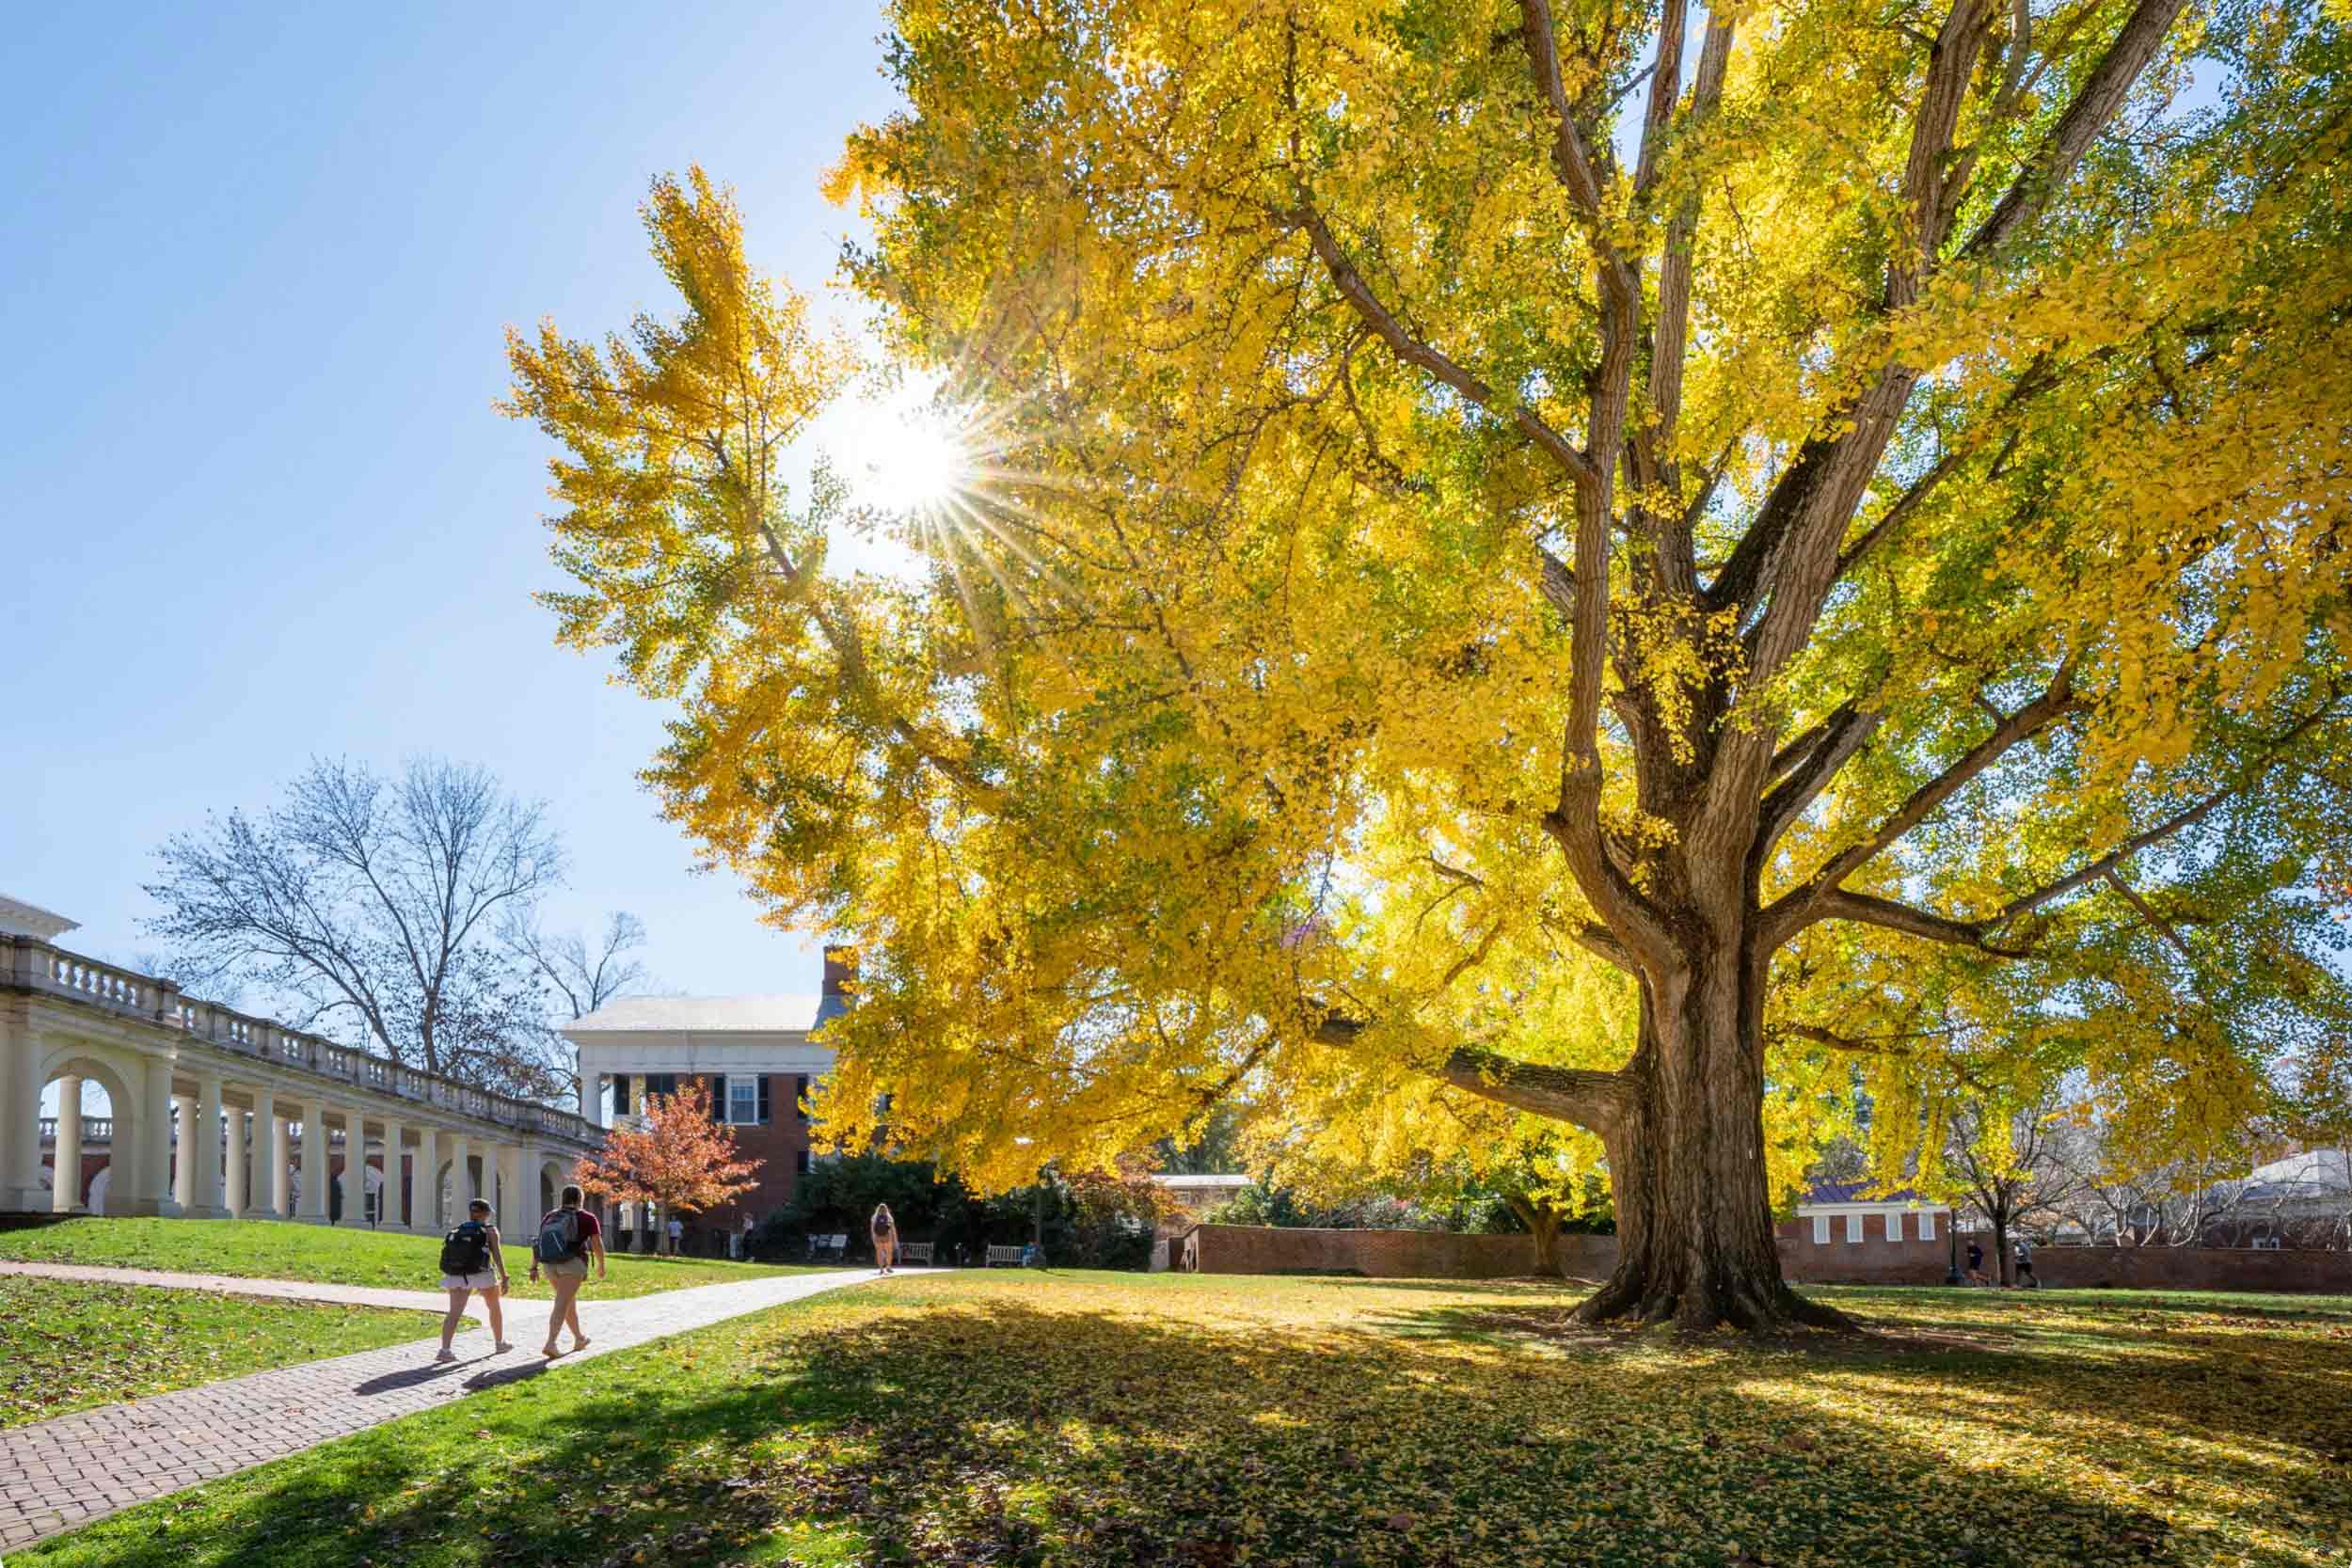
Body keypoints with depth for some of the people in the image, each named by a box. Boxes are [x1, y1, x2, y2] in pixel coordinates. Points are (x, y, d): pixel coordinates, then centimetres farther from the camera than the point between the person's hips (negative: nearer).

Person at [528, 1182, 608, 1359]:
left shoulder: (550, 1216, 15)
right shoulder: (587, 1218, 2)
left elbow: (539, 1243, 6)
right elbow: (597, 1245, -2)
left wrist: (534, 1267, 2)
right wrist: (601, 1266, 12)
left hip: (550, 1265, 5)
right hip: (573, 1263, -5)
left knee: (570, 1300, 22)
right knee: (562, 1305, -10)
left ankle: (579, 1338, 34)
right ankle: (550, 1344, -24)